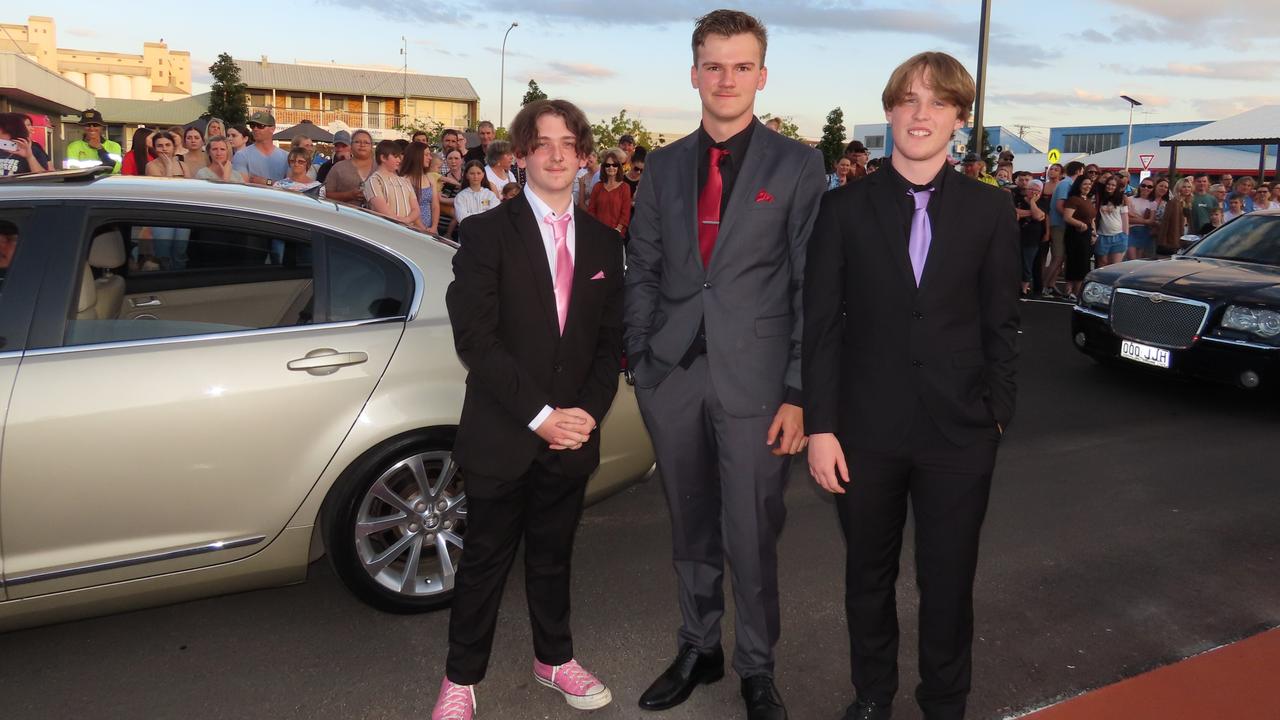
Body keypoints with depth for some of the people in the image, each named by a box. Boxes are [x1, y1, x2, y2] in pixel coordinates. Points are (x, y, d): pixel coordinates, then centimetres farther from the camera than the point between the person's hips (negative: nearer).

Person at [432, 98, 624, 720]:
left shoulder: (603, 242, 8)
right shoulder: (486, 234, -6)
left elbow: (611, 340, 8)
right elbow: (474, 337, -14)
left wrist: (588, 412, -6)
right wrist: (539, 415, -17)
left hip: (572, 435, 3)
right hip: (502, 435, -3)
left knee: (553, 556, 18)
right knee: (485, 559, 9)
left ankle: (554, 658, 38)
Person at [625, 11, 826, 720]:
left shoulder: (796, 164, -1)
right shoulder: (663, 166, 9)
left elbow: (811, 285, -4)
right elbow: (643, 272, 10)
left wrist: (797, 394, -9)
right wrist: (640, 364, 3)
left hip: (754, 380, -3)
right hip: (673, 375, 3)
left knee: (752, 535, 5)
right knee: (690, 528, 15)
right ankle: (697, 649, 35)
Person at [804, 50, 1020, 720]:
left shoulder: (990, 210, 1)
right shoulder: (845, 207, -2)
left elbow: (1001, 324, 5)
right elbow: (820, 325, -3)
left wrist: (996, 413, 0)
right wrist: (820, 426, -7)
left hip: (959, 431, 0)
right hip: (867, 429, 0)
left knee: (949, 581, 11)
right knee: (869, 574, 16)